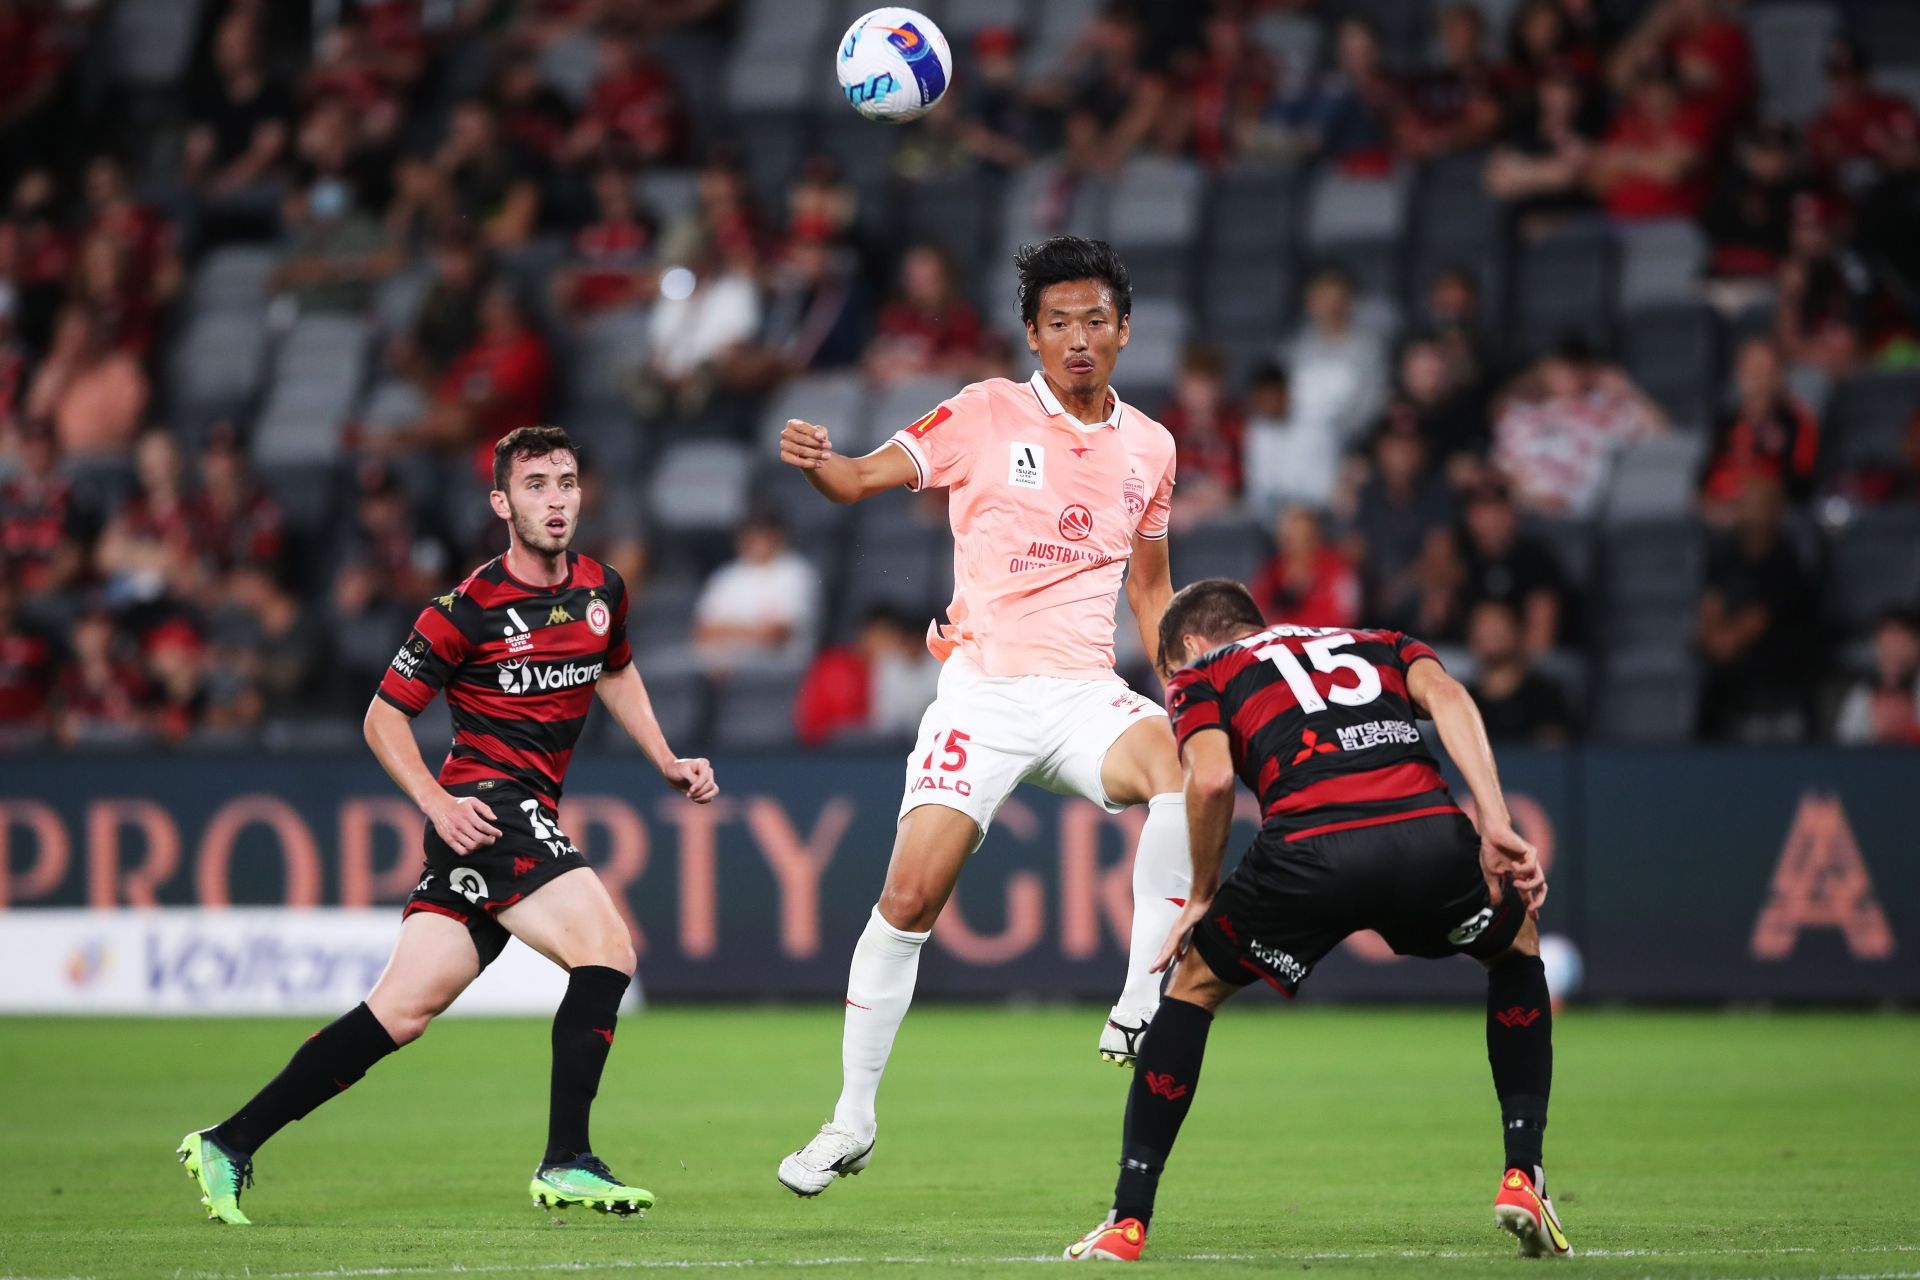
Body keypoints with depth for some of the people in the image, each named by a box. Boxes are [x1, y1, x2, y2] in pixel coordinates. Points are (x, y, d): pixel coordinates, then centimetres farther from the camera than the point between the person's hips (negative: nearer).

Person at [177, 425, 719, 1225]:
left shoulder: (601, 589, 11)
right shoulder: (468, 609, -10)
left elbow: (615, 672, 32)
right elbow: (384, 716, -3)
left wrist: (668, 763, 23)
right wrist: (438, 803, -15)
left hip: (530, 817, 7)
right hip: (487, 807, -7)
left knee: (404, 1009, 3)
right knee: (607, 949, -20)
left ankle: (228, 1145, 6)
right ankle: (565, 1164, -18)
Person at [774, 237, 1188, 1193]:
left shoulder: (1149, 447, 10)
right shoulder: (987, 414, -1)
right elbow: (863, 478, -5)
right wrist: (815, 461, -27)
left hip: (1086, 693, 2)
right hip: (982, 692, -2)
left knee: (1181, 764, -30)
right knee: (911, 894, -9)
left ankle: (1139, 1014, -22)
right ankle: (852, 1120, 7)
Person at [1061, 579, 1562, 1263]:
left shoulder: (1199, 674, 26)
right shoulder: (1382, 646, 35)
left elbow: (1212, 776, 5)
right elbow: (1446, 695, 13)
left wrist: (1202, 894, 19)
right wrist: (1497, 829, 5)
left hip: (1309, 847, -2)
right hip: (1430, 833, 2)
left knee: (1195, 981, 26)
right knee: (1518, 946, 34)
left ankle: (1128, 1220, 22)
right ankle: (1522, 1175, 23)